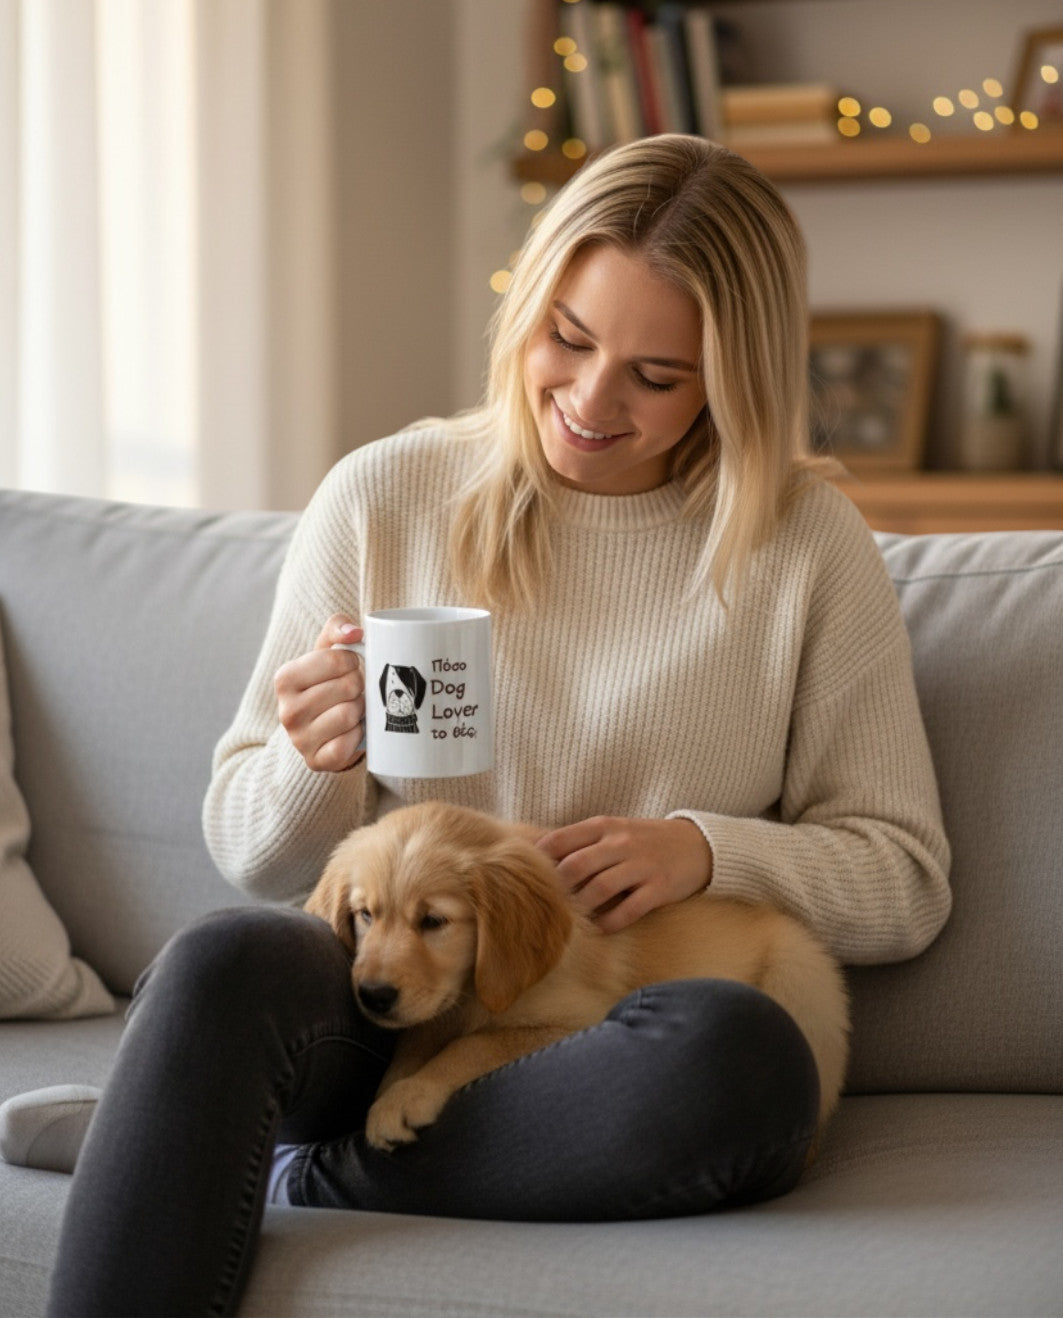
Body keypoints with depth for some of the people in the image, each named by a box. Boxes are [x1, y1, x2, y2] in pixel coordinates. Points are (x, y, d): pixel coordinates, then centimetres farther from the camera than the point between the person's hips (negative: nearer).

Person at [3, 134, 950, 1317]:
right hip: (385, 991, 0)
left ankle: (279, 1179, -19)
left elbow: (905, 879, 9)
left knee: (744, 1053, -36)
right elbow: (256, 858, 11)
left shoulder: (807, 546, 6)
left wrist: (707, 852, -10)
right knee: (224, 961, -35)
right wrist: (310, 765, -13)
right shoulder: (382, 498, 7)